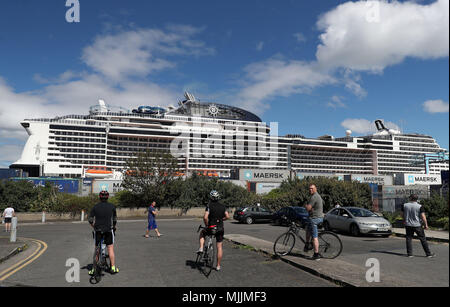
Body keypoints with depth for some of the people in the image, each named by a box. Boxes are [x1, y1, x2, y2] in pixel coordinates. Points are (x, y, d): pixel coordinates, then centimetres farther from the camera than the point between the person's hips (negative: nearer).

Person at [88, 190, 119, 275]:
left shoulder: (95, 207, 3)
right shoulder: (112, 206, 2)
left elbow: (90, 220, 0)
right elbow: (115, 219, 8)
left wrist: (94, 227, 15)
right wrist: (113, 227, 24)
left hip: (98, 230, 1)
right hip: (109, 230, -1)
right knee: (110, 248, 6)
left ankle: (94, 269, 12)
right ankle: (113, 267, 8)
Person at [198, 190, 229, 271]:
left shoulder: (209, 206, -12)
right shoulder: (222, 206, 1)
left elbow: (205, 217, -22)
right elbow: (227, 216, 1)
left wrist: (206, 225, -6)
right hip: (220, 229, 3)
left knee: (202, 233, 30)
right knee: (219, 247, 10)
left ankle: (201, 248, 13)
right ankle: (218, 266, 13)